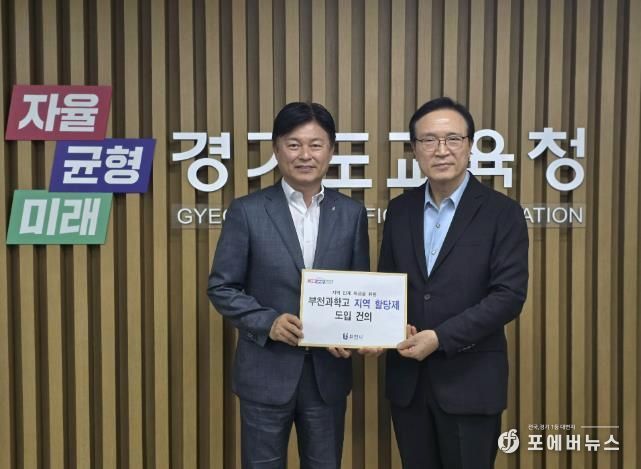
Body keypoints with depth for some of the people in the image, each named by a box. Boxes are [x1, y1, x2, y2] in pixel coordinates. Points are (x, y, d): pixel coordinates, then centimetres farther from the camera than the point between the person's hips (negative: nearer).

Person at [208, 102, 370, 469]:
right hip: (266, 372, -2)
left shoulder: (352, 213, 2)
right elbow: (221, 287, -4)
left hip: (329, 373, 2)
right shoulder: (248, 211, -6)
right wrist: (267, 322, -18)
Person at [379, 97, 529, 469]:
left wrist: (441, 338, -20)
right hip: (407, 377, 4)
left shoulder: (503, 212, -7)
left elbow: (509, 295, -14)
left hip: (470, 380, -4)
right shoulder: (400, 209, 6)